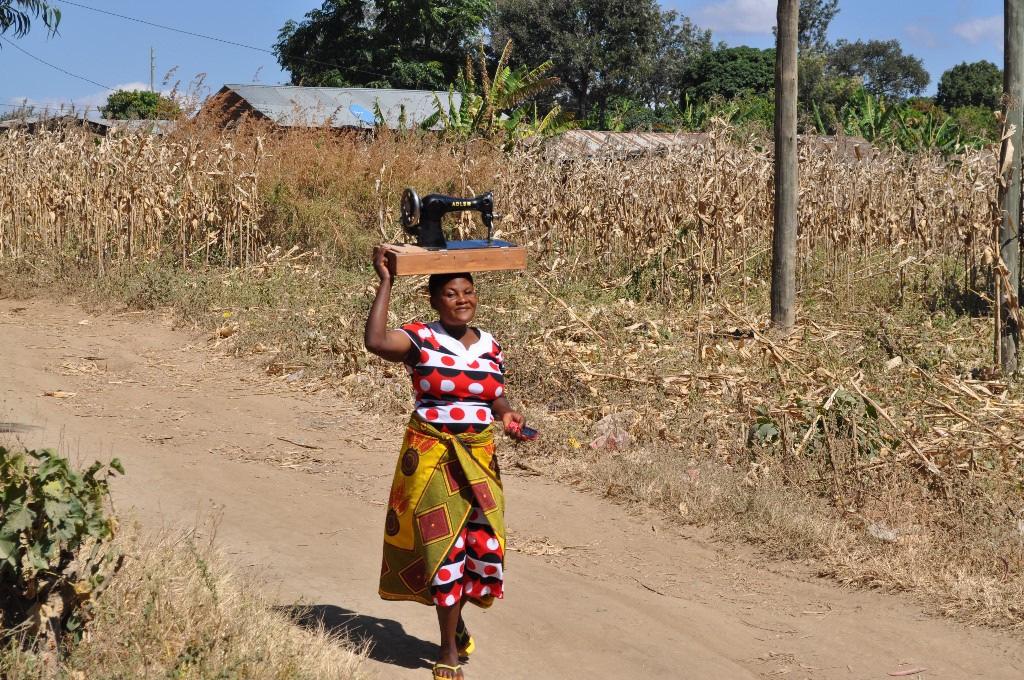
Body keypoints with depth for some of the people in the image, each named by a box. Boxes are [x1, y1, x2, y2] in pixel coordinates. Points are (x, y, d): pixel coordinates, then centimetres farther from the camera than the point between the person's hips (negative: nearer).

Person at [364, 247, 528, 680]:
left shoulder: (490, 347, 7)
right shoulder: (420, 340, -8)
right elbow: (375, 341, -28)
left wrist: (508, 417, -4)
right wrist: (385, 283, -23)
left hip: (479, 457, 4)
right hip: (431, 457, -4)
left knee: (487, 545, 1)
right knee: (443, 546, -2)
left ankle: (456, 616, 33)